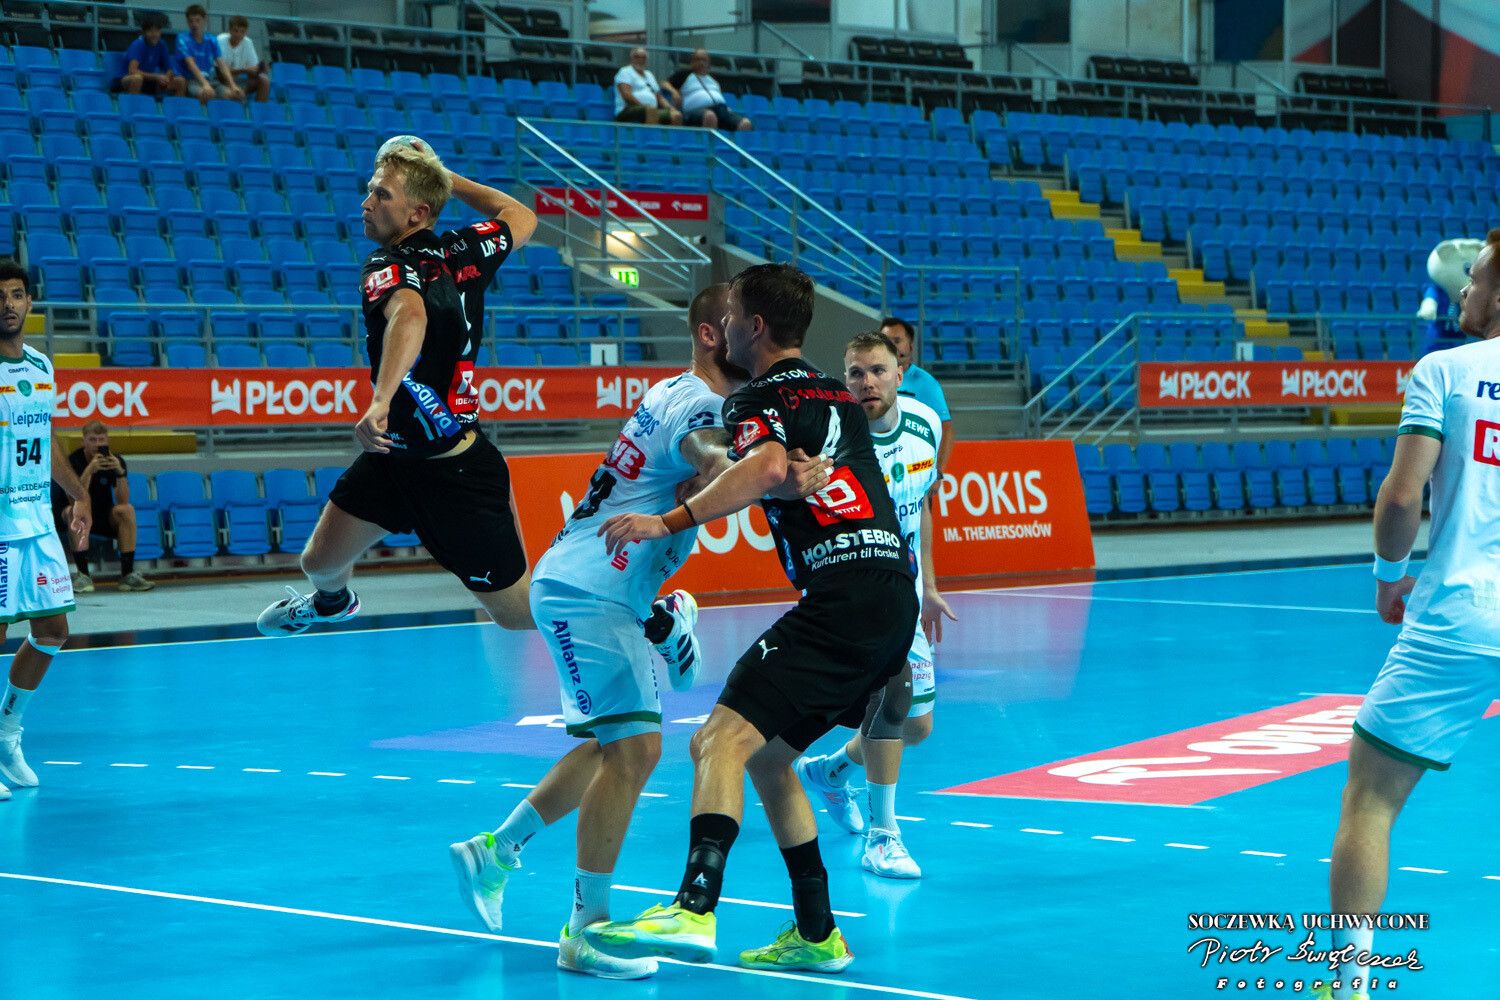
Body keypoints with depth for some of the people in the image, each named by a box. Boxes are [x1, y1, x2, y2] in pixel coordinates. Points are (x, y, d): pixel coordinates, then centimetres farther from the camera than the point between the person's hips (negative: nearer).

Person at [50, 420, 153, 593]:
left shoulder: (115, 460, -6)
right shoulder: (73, 461, -15)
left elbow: (123, 501, -17)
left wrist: (120, 472, -31)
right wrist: (89, 470, -40)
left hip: (103, 518, 3)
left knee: (127, 510, -25)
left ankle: (127, 574, -27)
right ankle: (83, 575, -38)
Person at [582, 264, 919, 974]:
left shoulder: (760, 400, -2)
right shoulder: (837, 395, 24)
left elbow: (766, 467, -24)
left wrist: (667, 522, -25)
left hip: (843, 595, -9)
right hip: (895, 595, 9)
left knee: (724, 738, -18)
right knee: (767, 754, 19)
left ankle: (694, 911, -36)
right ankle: (816, 935, 19)